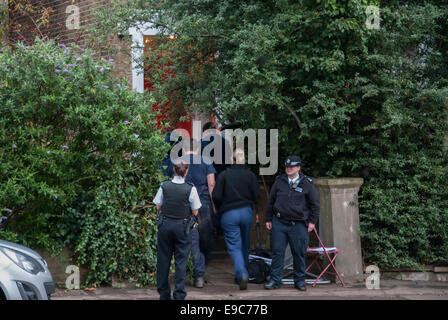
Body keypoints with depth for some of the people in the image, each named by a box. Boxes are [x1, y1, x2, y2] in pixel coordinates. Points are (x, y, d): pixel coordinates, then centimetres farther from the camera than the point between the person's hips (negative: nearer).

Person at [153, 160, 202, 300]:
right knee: (181, 261, 4)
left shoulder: (164, 186, -5)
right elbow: (195, 212, -4)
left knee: (163, 259, 11)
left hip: (165, 225, 2)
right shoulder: (190, 189, -11)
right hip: (182, 227, -2)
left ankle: (164, 293, 18)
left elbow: (158, 207, 3)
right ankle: (179, 295, 2)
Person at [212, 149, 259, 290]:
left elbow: (216, 196, -10)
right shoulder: (250, 175, 1)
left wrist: (220, 209, 9)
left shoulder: (223, 175, -5)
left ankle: (242, 274, -24)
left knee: (234, 247, -3)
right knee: (245, 245, 17)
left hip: (228, 215, -2)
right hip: (246, 213, 3)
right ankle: (242, 274, 27)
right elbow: (255, 196, -2)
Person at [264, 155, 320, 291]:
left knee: (299, 253, 4)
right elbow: (271, 201, 15)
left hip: (298, 224, -2)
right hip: (279, 223, 2)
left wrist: (312, 221, 2)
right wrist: (268, 219, 12)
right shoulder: (279, 181, 7)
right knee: (277, 252, 1)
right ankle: (275, 280, 9)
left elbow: (315, 204, 6)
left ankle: (299, 280, 17)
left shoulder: (307, 183, 1)